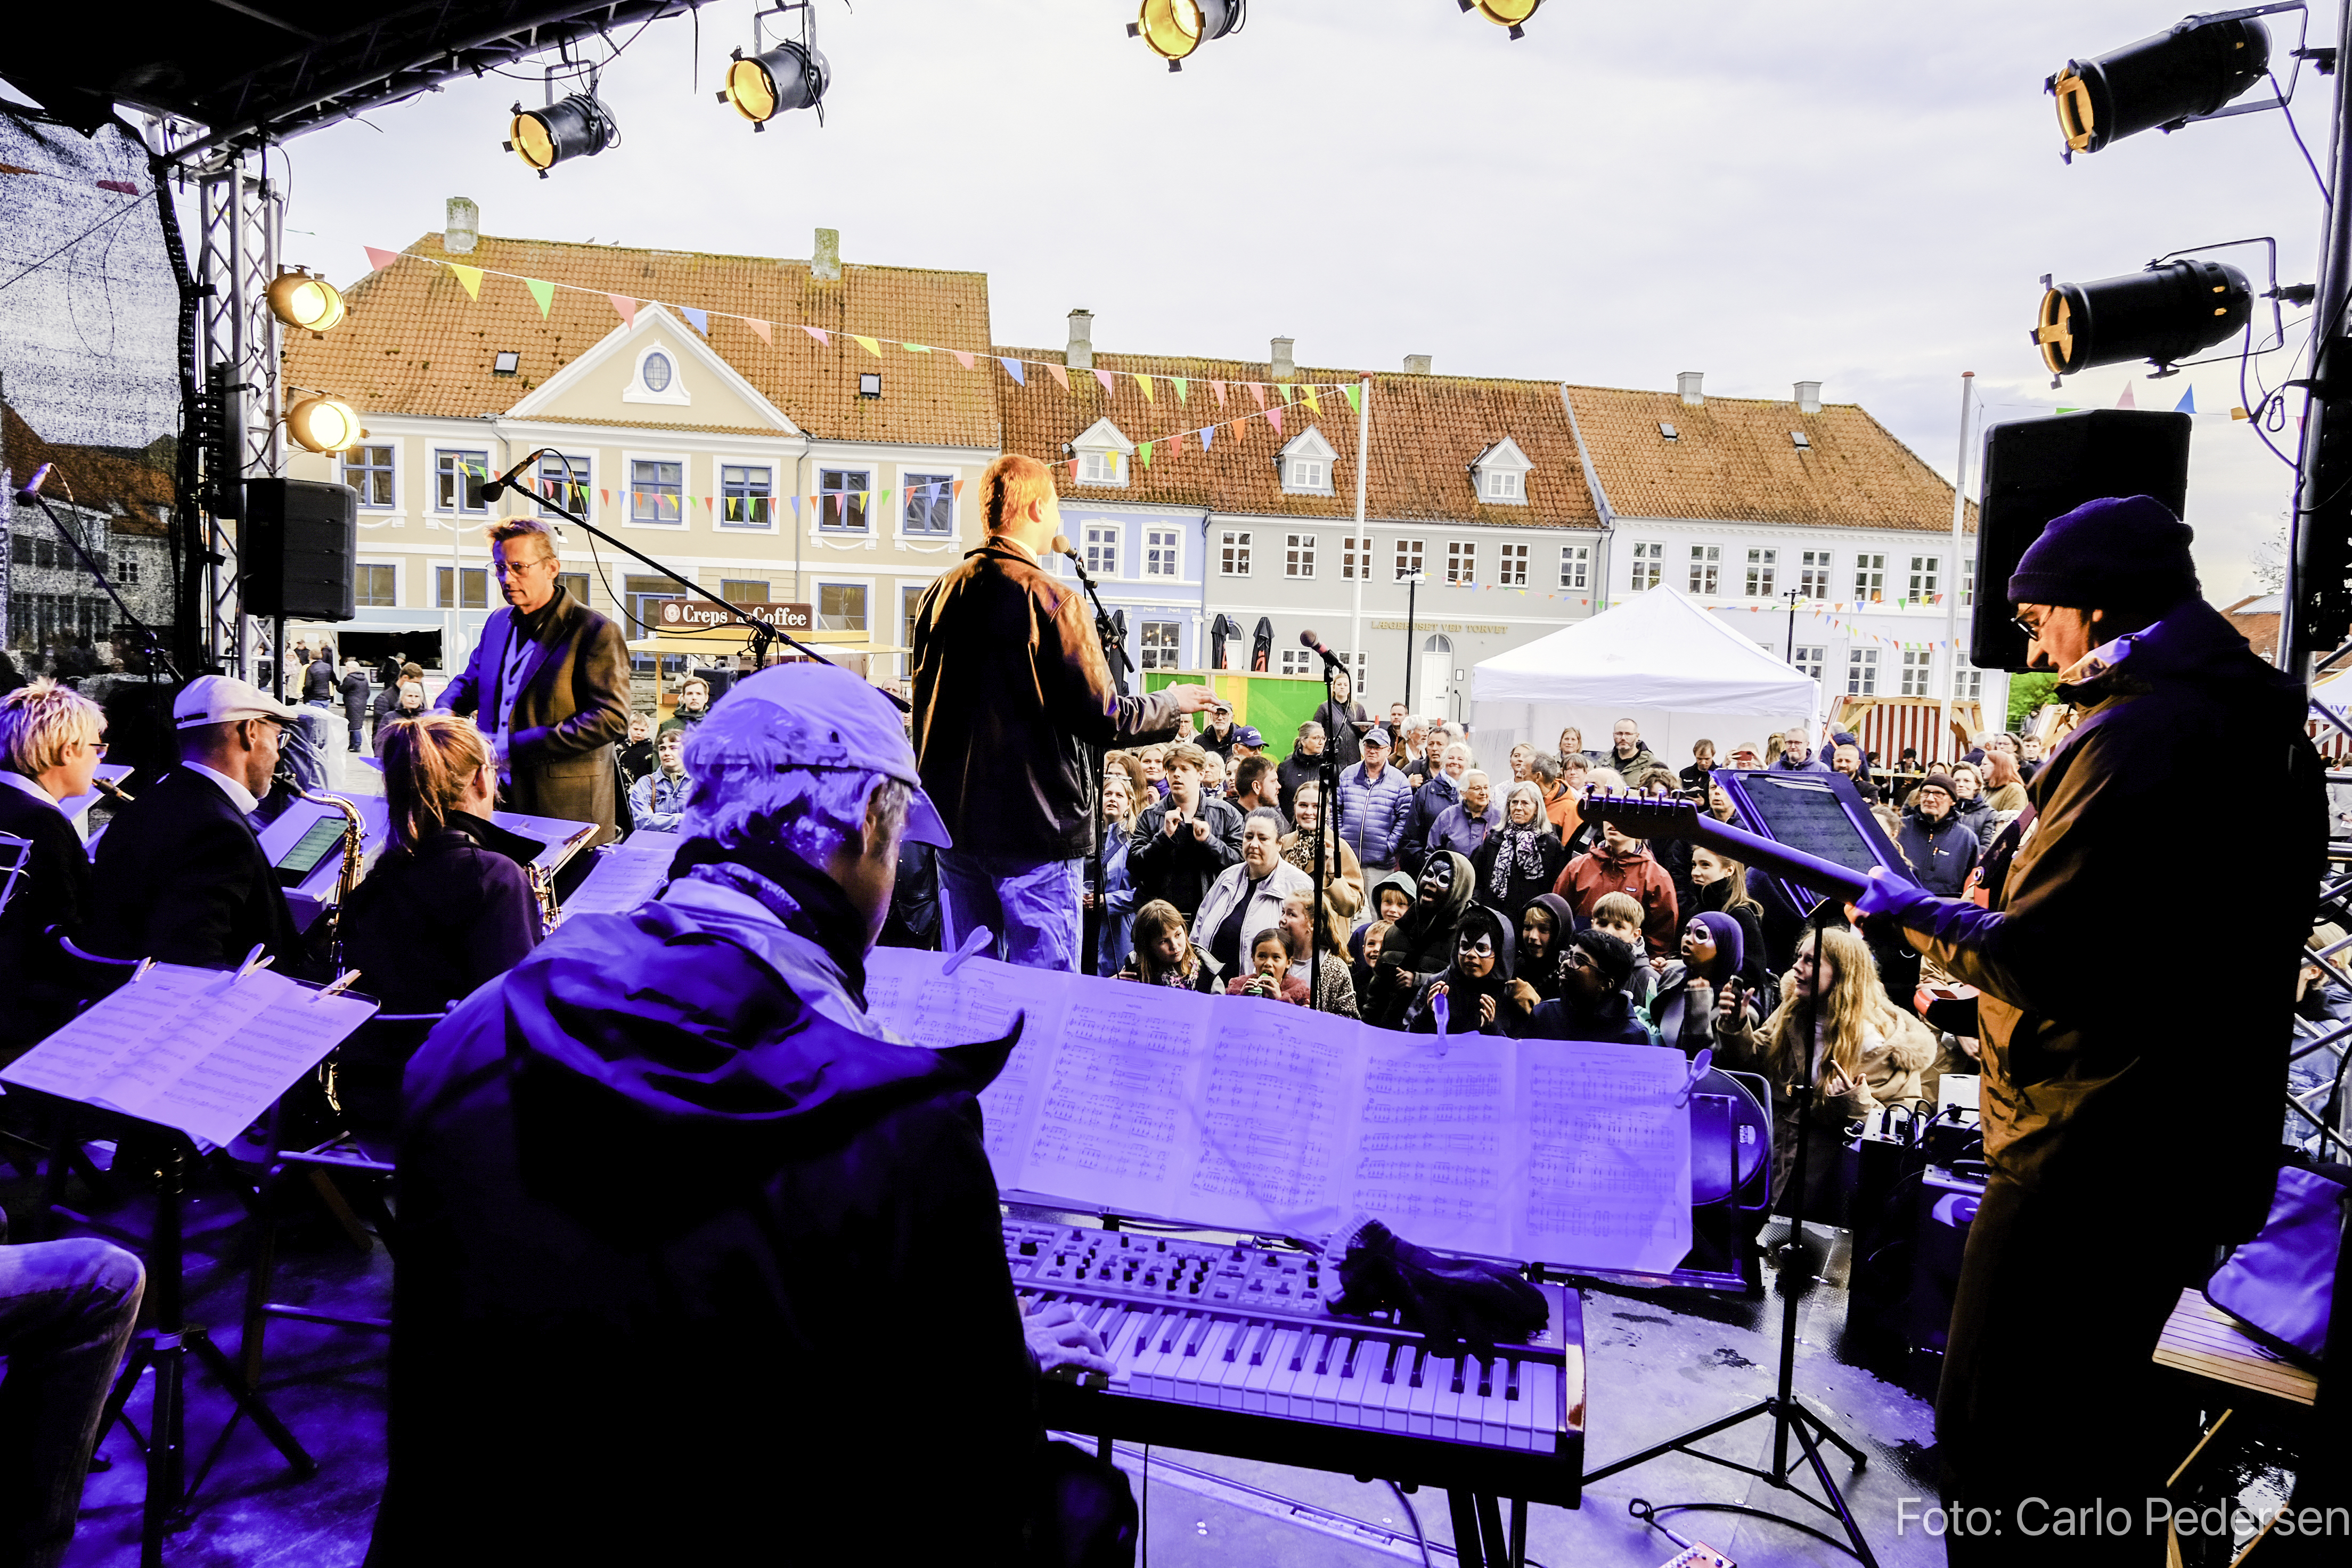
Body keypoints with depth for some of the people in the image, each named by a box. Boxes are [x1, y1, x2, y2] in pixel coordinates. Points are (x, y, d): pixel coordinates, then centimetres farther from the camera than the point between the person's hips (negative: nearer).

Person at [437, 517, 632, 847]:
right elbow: (469, 680, 30)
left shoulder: (596, 632, -10)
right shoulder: (498, 622, 15)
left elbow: (611, 719, -18)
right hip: (497, 801, 6)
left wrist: (513, 746, -21)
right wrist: (443, 712, 3)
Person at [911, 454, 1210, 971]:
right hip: (1034, 823, -7)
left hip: (954, 818, 7)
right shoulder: (1054, 600, -14)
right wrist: (1172, 703, 4)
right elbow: (1102, 717, -14)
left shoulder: (938, 595, 7)